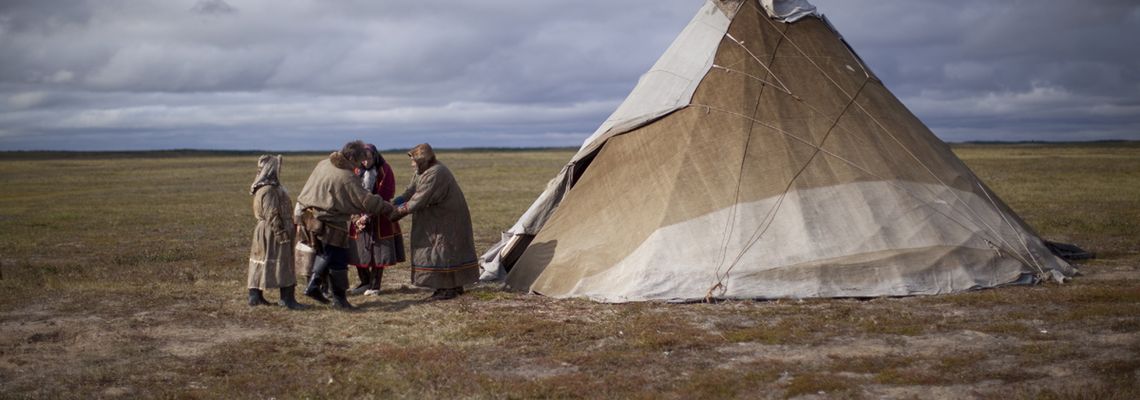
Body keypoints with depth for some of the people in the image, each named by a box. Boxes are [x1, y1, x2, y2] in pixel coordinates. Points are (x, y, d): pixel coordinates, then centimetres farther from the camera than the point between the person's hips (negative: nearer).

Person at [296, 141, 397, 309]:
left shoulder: (324, 164, 4)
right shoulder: (347, 178, -19)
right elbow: (366, 200, -17)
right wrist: (389, 209, -7)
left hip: (311, 217, 8)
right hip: (329, 224, -8)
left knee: (325, 253, 24)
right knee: (338, 260, 3)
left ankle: (313, 285, 19)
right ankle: (339, 298, 10)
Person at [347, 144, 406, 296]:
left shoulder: (384, 170, -8)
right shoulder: (357, 171, 0)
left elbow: (386, 195, -12)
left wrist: (369, 215, -17)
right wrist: (358, 217, -12)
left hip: (379, 217, -3)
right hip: (360, 216, 3)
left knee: (378, 252, -1)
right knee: (359, 252, 3)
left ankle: (375, 286, 8)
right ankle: (365, 282, 19)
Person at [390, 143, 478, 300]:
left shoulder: (435, 175, -25)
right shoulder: (424, 172, 7)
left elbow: (419, 200, -25)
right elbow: (410, 192, 5)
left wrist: (399, 211, -18)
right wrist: (394, 203, -8)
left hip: (447, 219, -10)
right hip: (440, 218, 10)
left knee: (443, 251, -6)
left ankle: (449, 289, -1)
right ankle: (455, 285, 21)